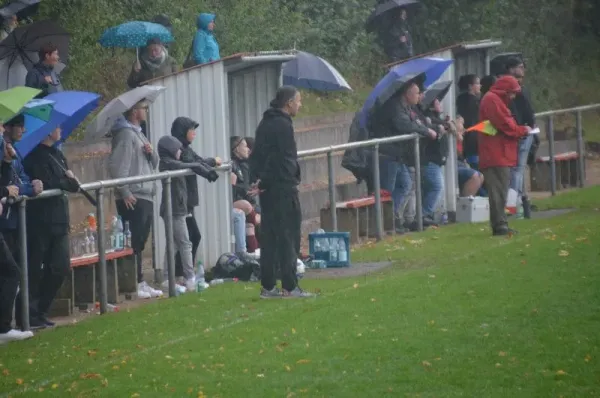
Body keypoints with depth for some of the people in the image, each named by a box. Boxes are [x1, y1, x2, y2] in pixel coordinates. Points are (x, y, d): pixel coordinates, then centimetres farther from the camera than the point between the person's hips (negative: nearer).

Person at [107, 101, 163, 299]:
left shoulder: (138, 134, 21)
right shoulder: (125, 134, -10)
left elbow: (153, 164, 26)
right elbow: (117, 165, -19)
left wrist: (151, 153, 4)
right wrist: (124, 192, -22)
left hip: (146, 196, 10)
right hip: (133, 198, -10)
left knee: (140, 243, 12)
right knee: (134, 243, -10)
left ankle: (140, 283, 16)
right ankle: (135, 284, -9)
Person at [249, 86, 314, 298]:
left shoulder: (265, 123, 15)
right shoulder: (283, 125, -14)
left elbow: (256, 156, 18)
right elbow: (286, 159, -16)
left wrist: (261, 178, 8)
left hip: (267, 189, 9)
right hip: (283, 187, -9)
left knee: (269, 237, 10)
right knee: (288, 236, -6)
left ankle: (268, 286, 12)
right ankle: (290, 287, -7)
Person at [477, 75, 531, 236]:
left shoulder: (497, 100, 24)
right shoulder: (492, 100, -11)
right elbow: (504, 124, -17)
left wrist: (519, 130, 6)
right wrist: (523, 130, -3)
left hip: (500, 155, 11)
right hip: (497, 155, -11)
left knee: (499, 192, 11)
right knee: (499, 191, -12)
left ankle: (500, 225, 14)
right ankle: (500, 224, -15)